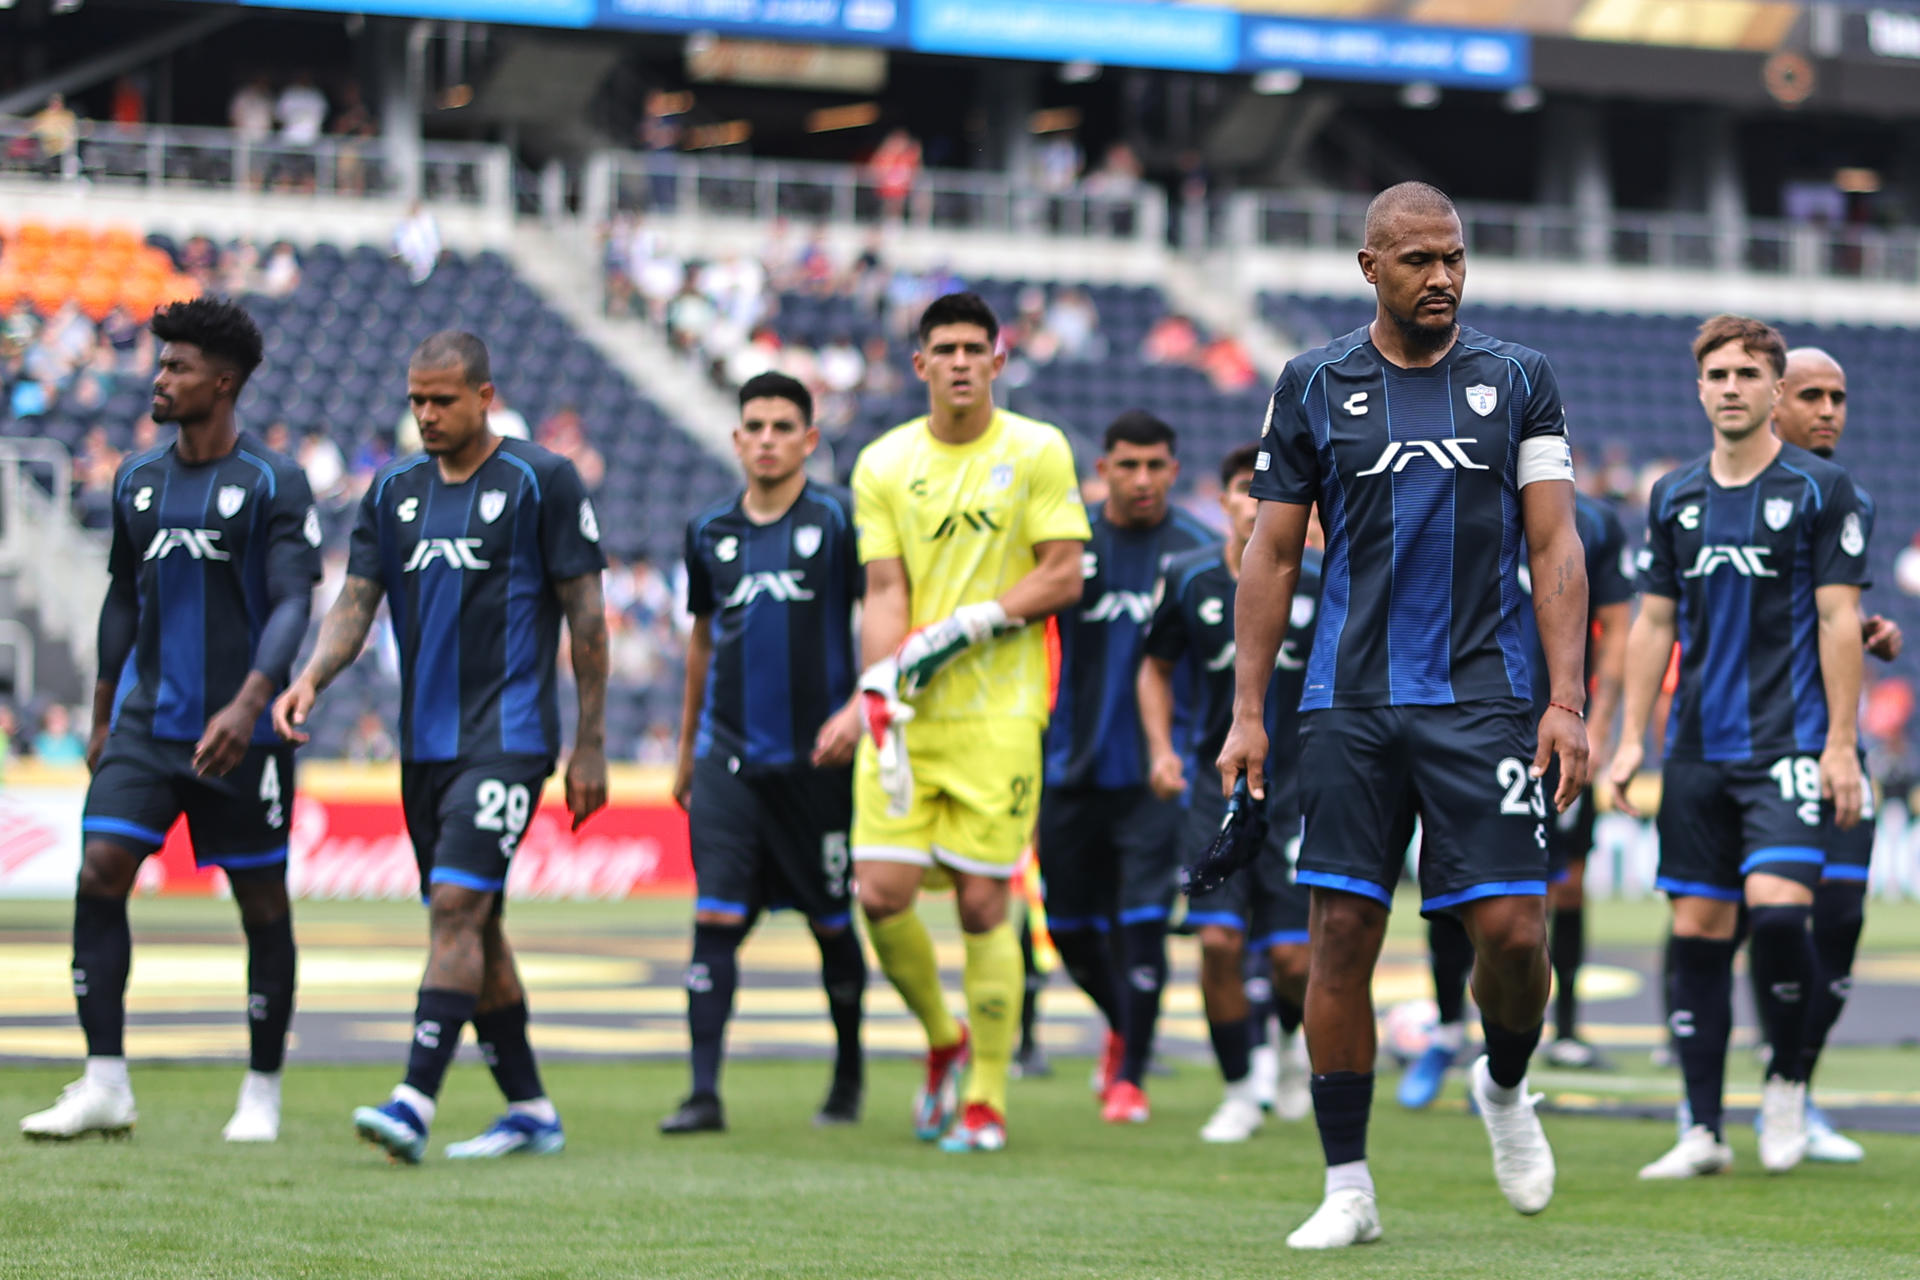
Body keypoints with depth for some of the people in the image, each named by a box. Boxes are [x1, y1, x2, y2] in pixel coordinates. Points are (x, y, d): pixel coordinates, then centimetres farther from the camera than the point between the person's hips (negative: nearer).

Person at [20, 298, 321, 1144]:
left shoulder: (272, 484, -5)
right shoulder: (138, 481, 12)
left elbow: (293, 603, -12)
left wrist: (249, 703, -25)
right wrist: (103, 717, 20)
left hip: (241, 733, -4)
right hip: (145, 721, 5)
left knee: (262, 901, 3)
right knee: (100, 871, -10)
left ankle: (263, 1091, 16)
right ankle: (104, 1085, -7)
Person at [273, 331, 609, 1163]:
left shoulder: (540, 482, -4)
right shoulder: (394, 491, 11)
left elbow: (585, 614, -3)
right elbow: (356, 602, 7)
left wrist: (590, 744, -4)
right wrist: (309, 679, -13)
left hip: (508, 738, -6)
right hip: (425, 741, 7)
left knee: (458, 905, -18)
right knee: (472, 922, 9)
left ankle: (415, 1101, -23)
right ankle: (529, 1111, 18)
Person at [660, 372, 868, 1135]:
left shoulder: (838, 520, -3)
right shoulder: (710, 532, 9)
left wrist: (862, 707, -19)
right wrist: (686, 748, 25)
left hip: (817, 757, -3)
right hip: (729, 755, 3)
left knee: (831, 924, 8)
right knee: (716, 916, -9)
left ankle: (849, 1073, 29)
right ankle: (704, 1093, -9)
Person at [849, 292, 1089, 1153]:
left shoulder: (1038, 452, 1)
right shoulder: (883, 465, 7)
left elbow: (1064, 576, -2)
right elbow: (884, 593, 4)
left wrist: (966, 627, -12)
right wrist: (879, 699, -10)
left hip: (999, 715, -2)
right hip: (907, 715, 2)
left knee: (982, 902, -5)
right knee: (882, 893, -7)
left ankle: (987, 1099, 7)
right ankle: (942, 1040, 20)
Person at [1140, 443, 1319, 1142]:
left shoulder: (1322, 581, -4)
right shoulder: (1188, 578, 0)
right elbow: (1156, 667, 15)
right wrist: (1161, 748, 2)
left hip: (1300, 789, -1)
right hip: (1218, 786, 1)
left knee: (1291, 955, -6)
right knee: (1219, 940, -12)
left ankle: (1298, 1038, 30)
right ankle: (1240, 1091, 7)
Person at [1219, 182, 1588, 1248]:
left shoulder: (1518, 382, 7)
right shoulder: (1313, 387, 6)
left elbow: (1554, 548, 4)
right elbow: (1272, 555, 9)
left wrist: (1567, 701, -5)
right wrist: (1247, 711, 3)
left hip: (1479, 700, 0)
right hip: (1349, 705, 0)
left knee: (1512, 929, -8)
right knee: (1342, 936, -2)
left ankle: (1504, 1089, 24)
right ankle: (1347, 1188, 7)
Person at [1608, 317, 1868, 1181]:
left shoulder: (1820, 489, -1)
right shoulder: (1674, 496, 11)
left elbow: (1839, 621, -4)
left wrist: (1840, 746, -9)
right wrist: (1631, 739, 9)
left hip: (1789, 745, -4)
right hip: (1697, 750, 4)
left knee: (1777, 906, -20)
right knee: (1697, 930, 3)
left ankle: (1787, 1081, 4)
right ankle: (1703, 1131, 8)